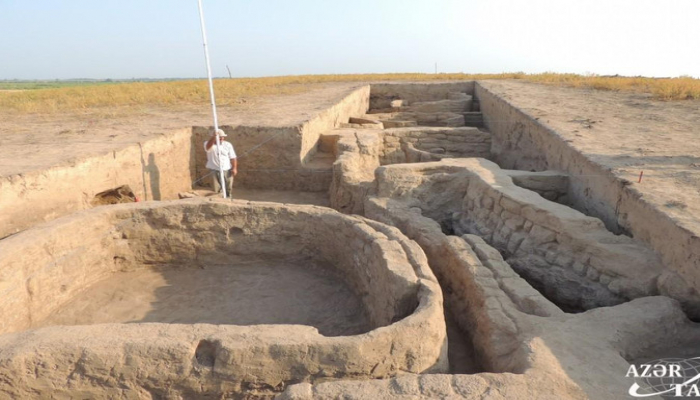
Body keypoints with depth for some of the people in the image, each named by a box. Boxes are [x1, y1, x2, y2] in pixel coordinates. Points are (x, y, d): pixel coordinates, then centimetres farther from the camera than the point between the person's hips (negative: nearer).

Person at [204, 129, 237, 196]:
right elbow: (208, 147, -26)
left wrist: (234, 168, -7)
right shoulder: (208, 144, 0)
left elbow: (233, 158, 6)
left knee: (228, 189, 6)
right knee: (216, 190, -8)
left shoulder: (228, 145, 8)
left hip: (227, 170, 2)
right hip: (214, 170, -2)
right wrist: (214, 137, -42)